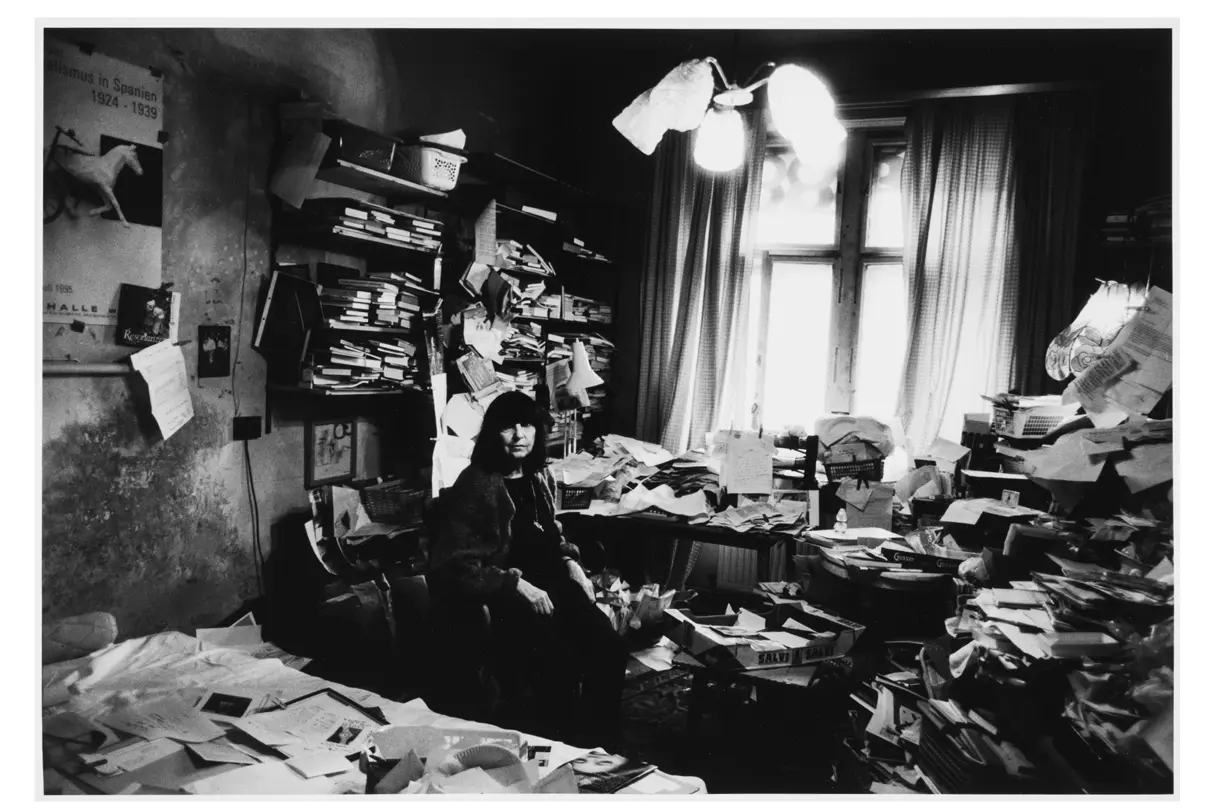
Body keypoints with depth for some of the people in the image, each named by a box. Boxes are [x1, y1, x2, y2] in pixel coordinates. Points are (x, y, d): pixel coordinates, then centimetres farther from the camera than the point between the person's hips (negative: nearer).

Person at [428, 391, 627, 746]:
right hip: (501, 596, -6)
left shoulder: (539, 476, 10)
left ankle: (603, 743, 5)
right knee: (562, 663, -26)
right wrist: (517, 585, -23)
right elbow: (454, 564, -15)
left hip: (548, 583, 6)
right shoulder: (475, 485, -11)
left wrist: (570, 563, 4)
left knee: (610, 646, -15)